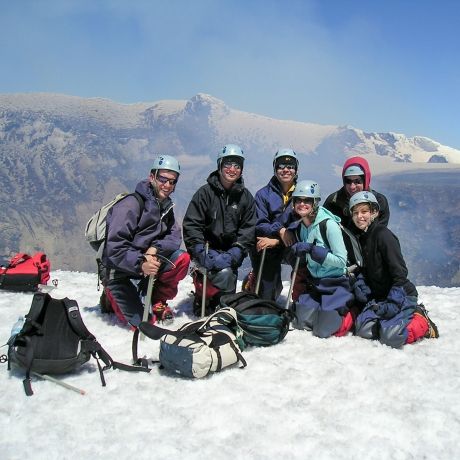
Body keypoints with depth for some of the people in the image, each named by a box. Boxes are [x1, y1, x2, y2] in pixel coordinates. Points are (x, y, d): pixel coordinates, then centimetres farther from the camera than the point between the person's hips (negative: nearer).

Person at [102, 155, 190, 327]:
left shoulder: (165, 205, 4)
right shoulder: (130, 204, -21)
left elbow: (175, 237, -4)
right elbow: (115, 247, -27)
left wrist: (156, 248, -24)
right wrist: (141, 264, -40)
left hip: (149, 260, 6)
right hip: (120, 268, -6)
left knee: (182, 259, -17)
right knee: (141, 321, -11)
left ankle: (158, 301, 3)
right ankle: (111, 294, 17)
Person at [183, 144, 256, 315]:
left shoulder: (246, 197, 1)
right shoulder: (205, 192, -8)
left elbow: (248, 229, -1)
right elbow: (191, 224, -10)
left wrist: (233, 254, -15)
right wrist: (202, 253, -20)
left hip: (229, 252, 4)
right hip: (207, 250, -4)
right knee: (223, 274, -24)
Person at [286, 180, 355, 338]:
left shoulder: (329, 224, -20)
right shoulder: (298, 225, 0)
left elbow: (341, 261, -22)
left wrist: (311, 249, -29)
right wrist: (297, 251, -4)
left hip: (336, 284, -6)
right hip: (314, 283, 6)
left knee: (324, 330, -8)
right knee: (302, 322, -1)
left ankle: (347, 310, 18)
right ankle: (326, 308, 24)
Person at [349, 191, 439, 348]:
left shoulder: (383, 235, -16)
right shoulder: (363, 238, 10)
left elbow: (400, 272, -20)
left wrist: (392, 303, -26)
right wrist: (360, 283, -5)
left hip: (402, 295, -7)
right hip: (378, 296, 7)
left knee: (390, 337, -26)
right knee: (363, 329, -15)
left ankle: (422, 321, 4)